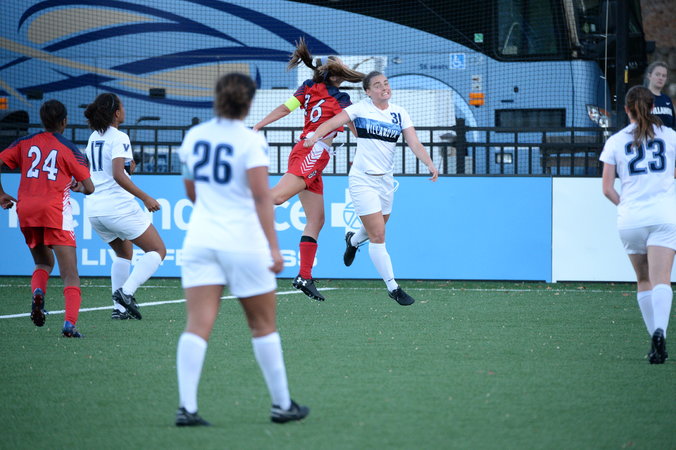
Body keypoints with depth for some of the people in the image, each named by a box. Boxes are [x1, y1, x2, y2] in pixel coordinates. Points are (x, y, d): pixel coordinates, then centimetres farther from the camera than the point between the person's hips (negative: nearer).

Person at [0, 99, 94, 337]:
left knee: (44, 263, 25)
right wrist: (77, 186, 25)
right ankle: (69, 322, -23)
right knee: (70, 274, -3)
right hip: (55, 210, -4)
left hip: (26, 210, 4)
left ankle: (37, 292, -7)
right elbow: (90, 188, 2)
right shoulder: (69, 149, 2)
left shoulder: (24, 143, 12)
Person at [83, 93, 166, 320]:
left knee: (124, 253, 25)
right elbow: (118, 175, -23)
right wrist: (145, 198, -23)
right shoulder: (119, 138, -12)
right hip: (119, 207, -8)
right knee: (158, 250, 2)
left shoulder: (94, 138, 12)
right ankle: (126, 291, -15)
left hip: (94, 209, 8)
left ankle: (119, 308, 14)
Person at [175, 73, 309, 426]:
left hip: (199, 237, 4)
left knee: (197, 326, -4)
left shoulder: (194, 137, 7)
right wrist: (274, 247, -18)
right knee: (263, 325, 10)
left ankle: (186, 407, -16)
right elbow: (261, 196, -17)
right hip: (243, 241, -4)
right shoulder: (251, 141, -9)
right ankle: (282, 405, 19)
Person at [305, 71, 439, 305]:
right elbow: (332, 122, -14)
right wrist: (315, 135, -34)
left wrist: (429, 163, -18)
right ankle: (393, 288, -4)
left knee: (377, 230, 22)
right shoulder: (361, 108, -6)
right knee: (378, 236, -10)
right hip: (363, 179, -5)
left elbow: (415, 143, -1)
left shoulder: (399, 113, 5)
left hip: (385, 180, 5)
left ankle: (353, 240, 57)